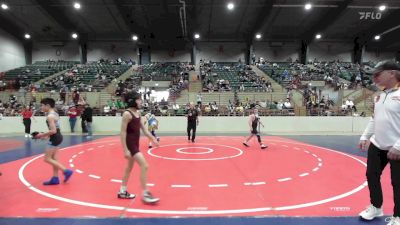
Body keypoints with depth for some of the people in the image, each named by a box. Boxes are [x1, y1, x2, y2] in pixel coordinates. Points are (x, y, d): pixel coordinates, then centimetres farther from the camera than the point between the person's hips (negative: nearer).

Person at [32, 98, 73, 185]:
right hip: (57, 137, 10)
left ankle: (66, 171, -7)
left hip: (55, 138, -10)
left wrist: (42, 135, -14)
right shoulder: (55, 114, 12)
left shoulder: (50, 116, -18)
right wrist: (46, 135, 13)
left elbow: (53, 131, -25)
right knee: (54, 158, 13)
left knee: (47, 159, -3)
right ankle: (55, 178, 18)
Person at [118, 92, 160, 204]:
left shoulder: (138, 113, 8)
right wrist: (125, 149, -22)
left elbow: (144, 129, 13)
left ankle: (122, 192, 33)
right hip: (130, 144, -9)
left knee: (129, 167, 18)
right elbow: (123, 132, -19)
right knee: (144, 166, -12)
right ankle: (145, 194, -2)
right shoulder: (127, 114, -17)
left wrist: (153, 139, 6)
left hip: (136, 143, 9)